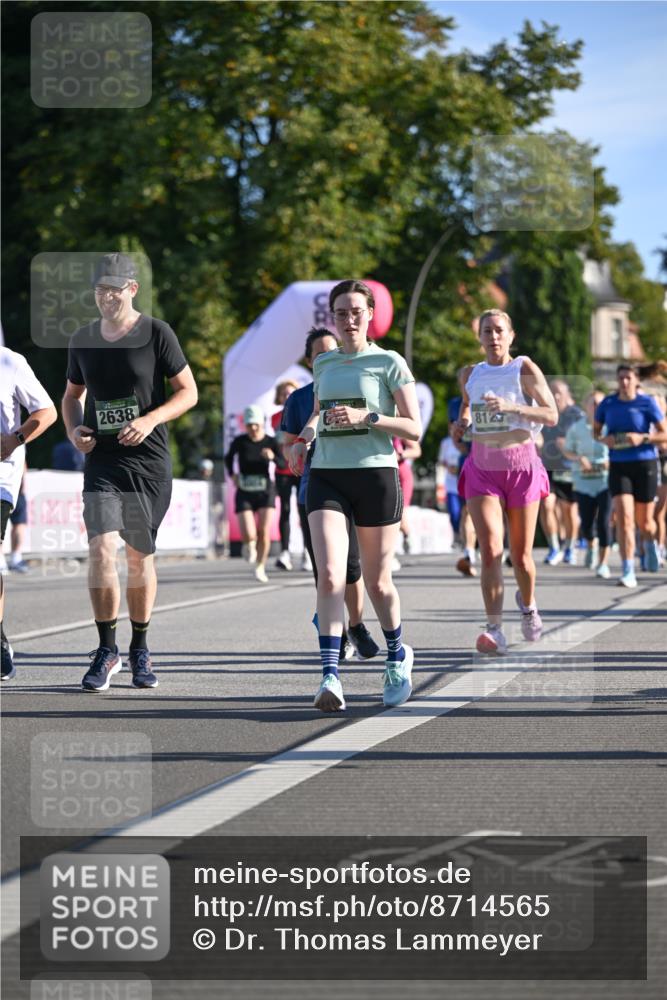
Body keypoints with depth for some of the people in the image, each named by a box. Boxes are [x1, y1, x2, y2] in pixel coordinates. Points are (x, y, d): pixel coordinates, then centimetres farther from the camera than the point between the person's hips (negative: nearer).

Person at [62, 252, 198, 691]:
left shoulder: (156, 333, -3)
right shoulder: (83, 339, 8)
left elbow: (188, 391, -1)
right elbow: (72, 395, 21)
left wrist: (151, 419, -17)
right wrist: (74, 429, 0)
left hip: (149, 461, -2)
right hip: (102, 460, 2)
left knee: (140, 556, 6)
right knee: (101, 548, -15)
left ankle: (140, 651, 21)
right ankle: (107, 651, -7)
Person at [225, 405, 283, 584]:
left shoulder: (271, 442, -5)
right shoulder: (240, 442, -5)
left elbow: (283, 463, -8)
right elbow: (229, 457, 14)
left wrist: (273, 457, -28)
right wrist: (231, 473, -1)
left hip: (265, 491, 0)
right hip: (244, 493, 0)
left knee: (264, 533, -9)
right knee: (248, 535, -12)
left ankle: (260, 567, 11)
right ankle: (252, 546, 27)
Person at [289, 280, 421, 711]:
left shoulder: (389, 362, 0)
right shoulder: (324, 363, 14)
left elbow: (414, 429, -3)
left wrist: (366, 417, -16)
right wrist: (304, 439, 12)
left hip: (375, 475, -3)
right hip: (327, 477, 3)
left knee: (377, 582, 7)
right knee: (330, 575, -16)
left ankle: (398, 655, 35)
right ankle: (331, 676, -22)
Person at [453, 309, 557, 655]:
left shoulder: (525, 369, -4)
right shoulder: (469, 374, 7)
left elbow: (552, 415, -10)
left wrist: (511, 407, -23)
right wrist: (462, 422, 5)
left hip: (521, 465, -2)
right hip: (481, 468, 2)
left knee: (521, 555, 7)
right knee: (490, 550, -16)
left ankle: (528, 603, 39)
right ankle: (495, 630, -20)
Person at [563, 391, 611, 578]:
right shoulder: (576, 429, 2)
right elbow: (567, 450, 11)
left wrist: (612, 461, -13)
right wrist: (579, 458, -8)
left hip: (606, 480, -2)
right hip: (584, 482, 2)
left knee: (603, 521, -12)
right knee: (586, 522, 3)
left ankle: (603, 563, -4)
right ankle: (592, 544, 39)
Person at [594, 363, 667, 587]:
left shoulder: (647, 403, -5)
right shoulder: (608, 403, 3)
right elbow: (595, 431, 14)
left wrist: (642, 438, -21)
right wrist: (604, 439, -8)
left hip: (644, 465, -1)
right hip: (618, 466, 1)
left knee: (644, 522, 10)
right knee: (624, 518, -14)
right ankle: (628, 572, -13)